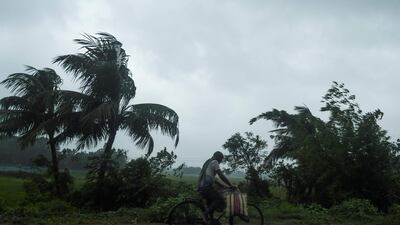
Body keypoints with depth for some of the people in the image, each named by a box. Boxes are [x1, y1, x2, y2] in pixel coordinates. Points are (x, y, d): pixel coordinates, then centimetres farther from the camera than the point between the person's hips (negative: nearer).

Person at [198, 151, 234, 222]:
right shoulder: (214, 162, -2)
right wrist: (231, 185, -4)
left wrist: (223, 185, 28)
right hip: (207, 187, -10)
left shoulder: (207, 162, 26)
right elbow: (221, 176, -9)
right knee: (220, 199, -8)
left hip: (201, 187, 10)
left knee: (212, 202, 18)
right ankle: (207, 212, -10)